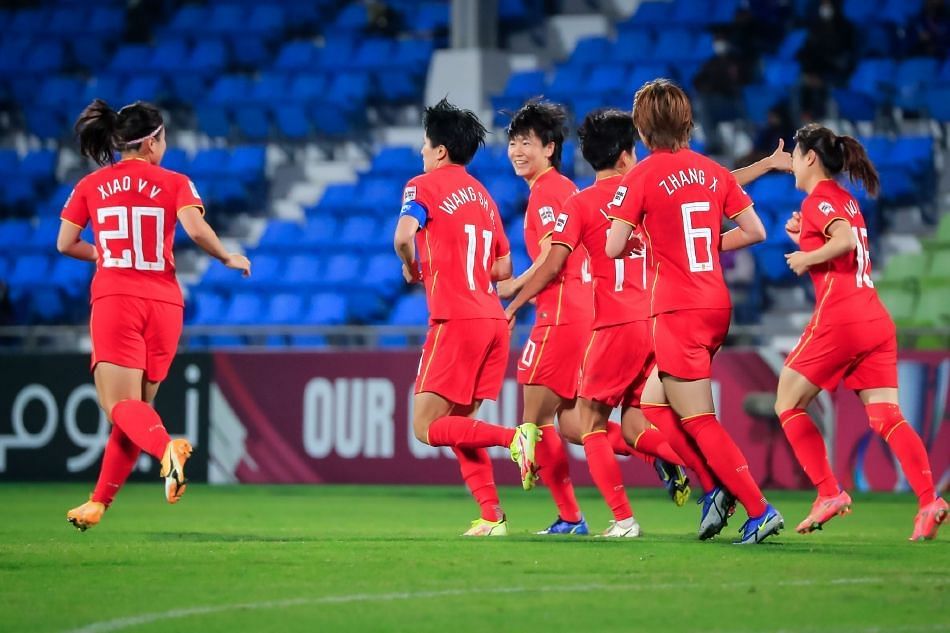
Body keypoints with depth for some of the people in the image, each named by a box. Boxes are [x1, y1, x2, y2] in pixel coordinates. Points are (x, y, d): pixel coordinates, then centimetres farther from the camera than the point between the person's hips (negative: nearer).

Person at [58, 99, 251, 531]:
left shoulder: (91, 185, 8)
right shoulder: (174, 183, 3)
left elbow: (66, 244, 9)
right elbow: (195, 228, -12)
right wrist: (229, 258, 4)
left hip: (114, 300, -1)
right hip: (163, 302, 1)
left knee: (122, 406, -8)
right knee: (137, 405, 13)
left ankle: (166, 448, -42)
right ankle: (98, 503, 14)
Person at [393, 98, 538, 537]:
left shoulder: (425, 186, -2)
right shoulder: (482, 195, 20)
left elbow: (404, 235, -20)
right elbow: (503, 268, 20)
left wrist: (412, 269, -1)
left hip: (456, 321, -7)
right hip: (493, 320, 7)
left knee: (428, 428, -4)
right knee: (458, 424, 13)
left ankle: (513, 438, -22)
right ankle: (491, 515, 3)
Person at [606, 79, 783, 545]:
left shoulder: (643, 176, -9)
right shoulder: (713, 171, 7)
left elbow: (613, 248, -10)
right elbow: (754, 231, 10)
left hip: (678, 311, -7)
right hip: (717, 306, 7)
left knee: (698, 420, -3)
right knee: (654, 408, 19)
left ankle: (759, 510, -10)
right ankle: (717, 488, 5)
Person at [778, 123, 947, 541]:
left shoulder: (818, 199, -3)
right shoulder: (846, 201, 23)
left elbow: (845, 240, -22)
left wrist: (805, 256, -8)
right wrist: (804, 237, 20)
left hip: (838, 318, -8)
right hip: (876, 320, 8)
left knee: (788, 406, 7)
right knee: (887, 417, -4)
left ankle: (829, 493, -3)